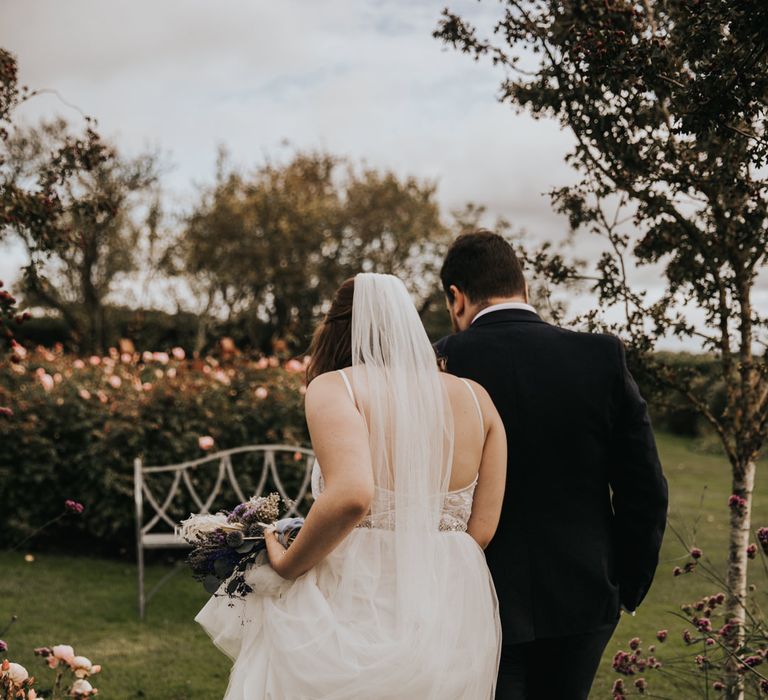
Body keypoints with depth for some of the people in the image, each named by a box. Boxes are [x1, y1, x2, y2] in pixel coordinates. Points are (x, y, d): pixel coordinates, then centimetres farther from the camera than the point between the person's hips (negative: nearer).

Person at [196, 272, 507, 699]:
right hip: (458, 613, 5)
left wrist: (288, 566, -10)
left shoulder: (336, 386, -8)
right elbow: (482, 530, 2)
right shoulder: (476, 399, 5)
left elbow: (351, 494, -25)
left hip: (364, 604, -4)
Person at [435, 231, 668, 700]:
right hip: (584, 599, 3)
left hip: (481, 605, -3)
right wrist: (628, 587, 9)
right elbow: (646, 489, -3)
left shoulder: (440, 363, -12)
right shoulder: (603, 356, -4)